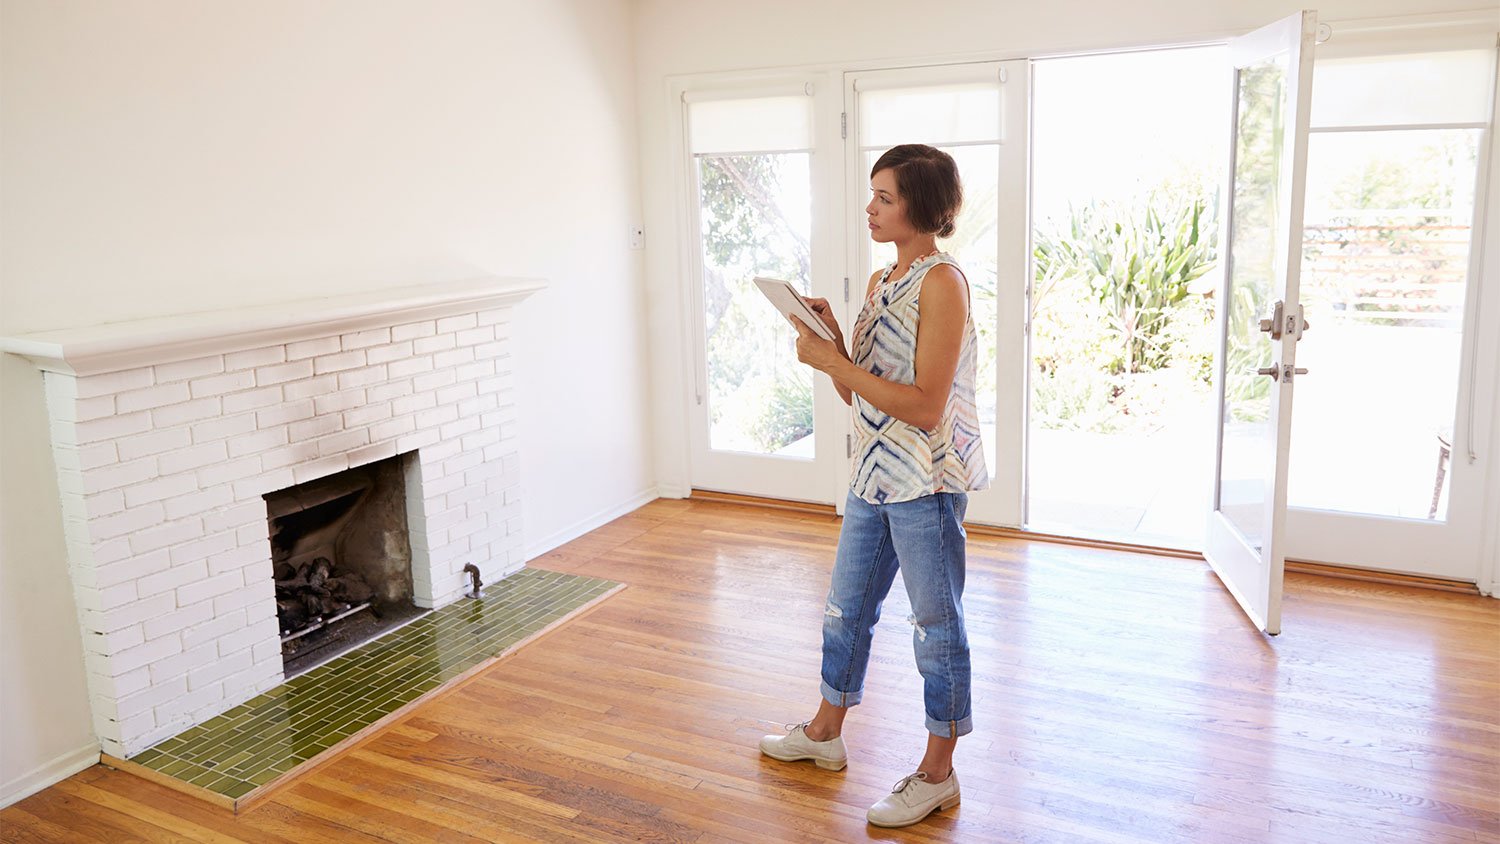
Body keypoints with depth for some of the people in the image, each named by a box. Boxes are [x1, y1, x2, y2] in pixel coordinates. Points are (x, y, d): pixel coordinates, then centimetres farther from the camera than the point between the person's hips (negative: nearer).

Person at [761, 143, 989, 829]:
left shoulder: (941, 282, -16)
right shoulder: (880, 282, 10)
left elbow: (924, 406, -23)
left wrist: (832, 361, -20)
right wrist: (829, 338, -4)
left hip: (927, 484, -9)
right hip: (873, 475, 9)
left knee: (937, 625, 6)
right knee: (847, 608, 19)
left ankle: (938, 773, 22)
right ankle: (825, 733, 39)